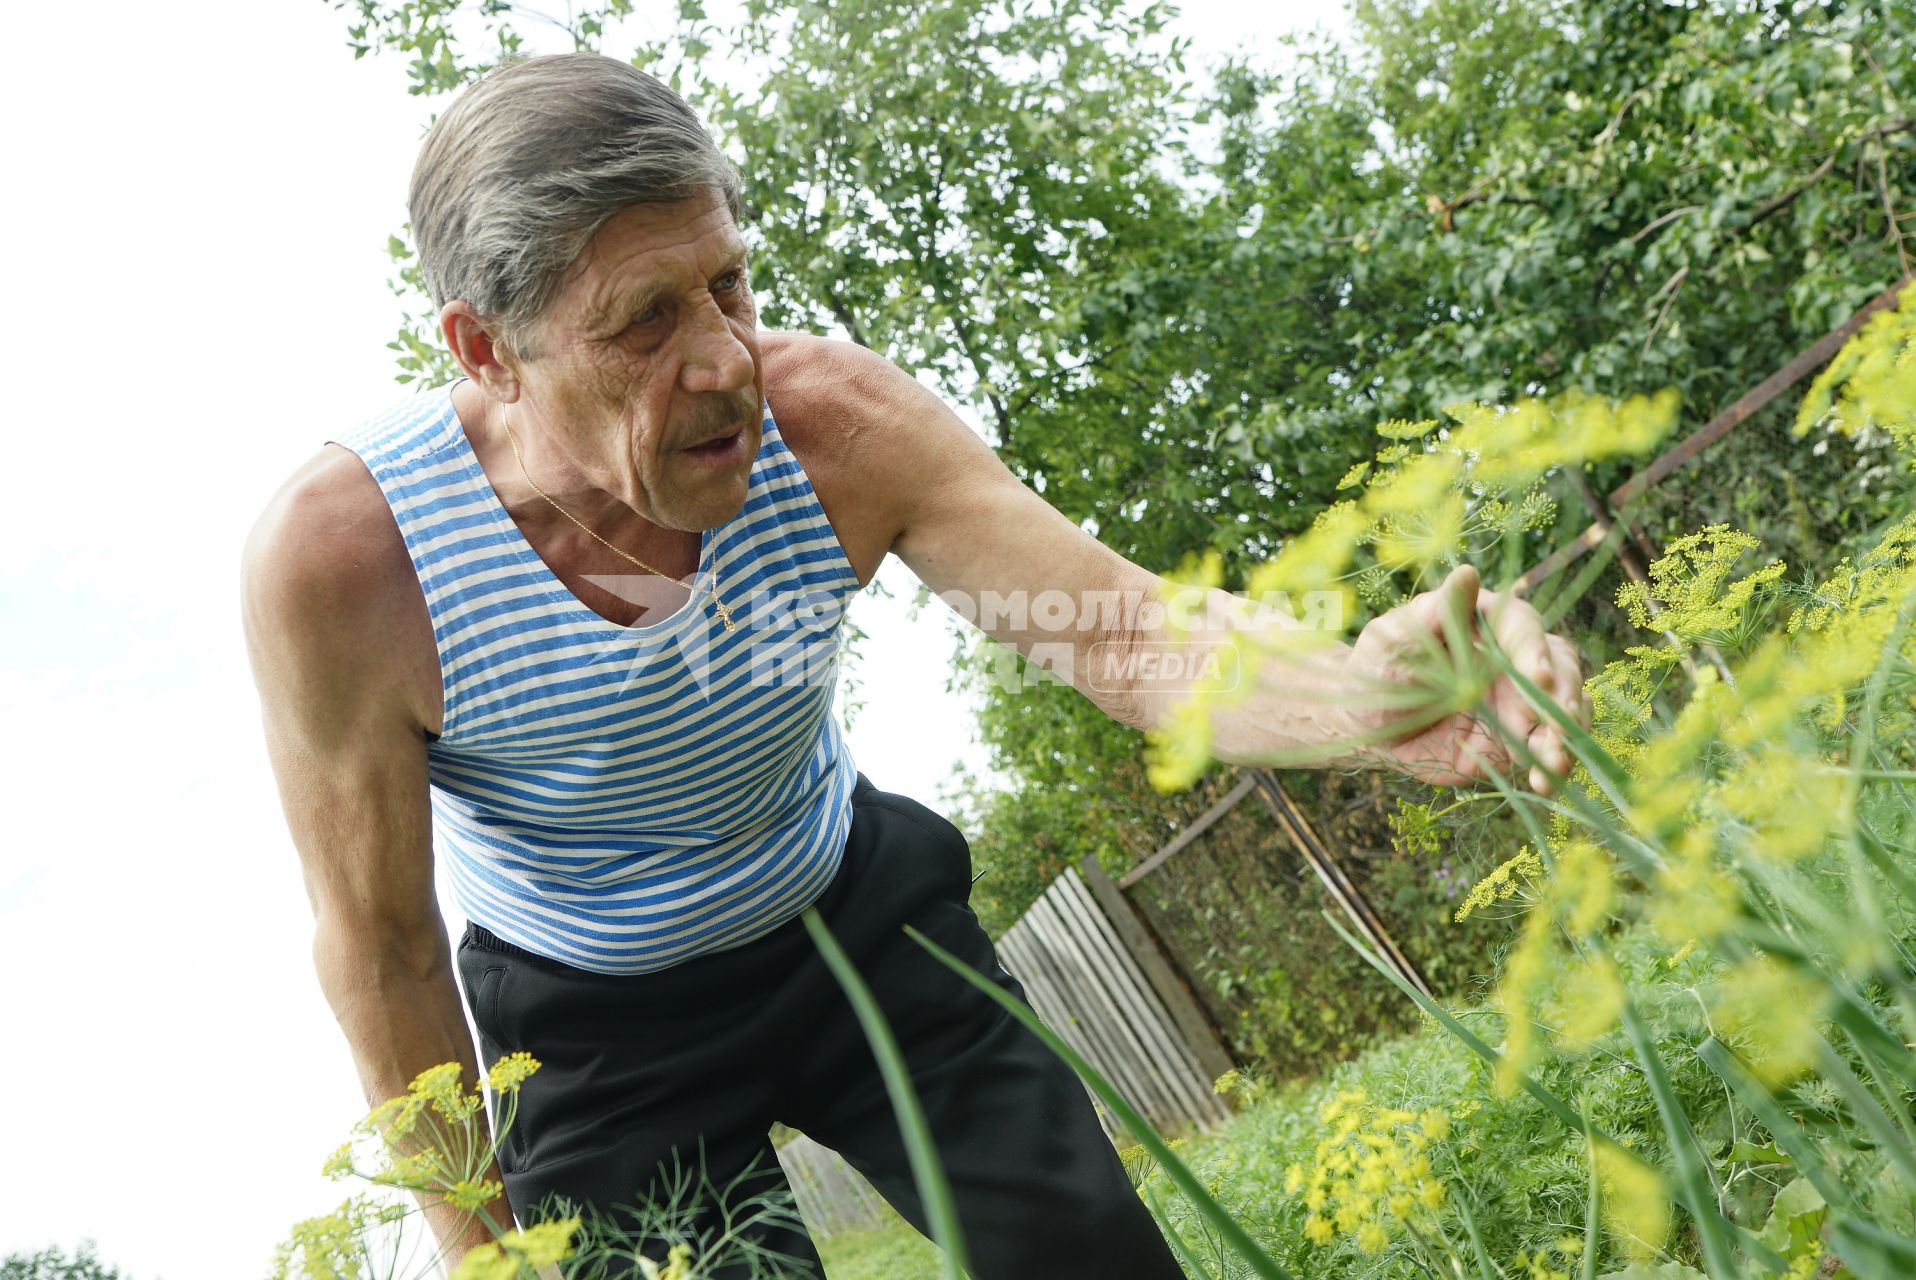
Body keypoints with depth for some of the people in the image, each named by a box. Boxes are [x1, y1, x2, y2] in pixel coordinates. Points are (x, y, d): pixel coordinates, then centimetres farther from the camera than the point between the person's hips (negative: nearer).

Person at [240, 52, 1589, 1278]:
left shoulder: (831, 422, -25)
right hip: (601, 1027, -2)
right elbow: (380, 950, -18)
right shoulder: (341, 559, -31)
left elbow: (1129, 630, -28)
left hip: (858, 915, 2)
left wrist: (1349, 690, -50)